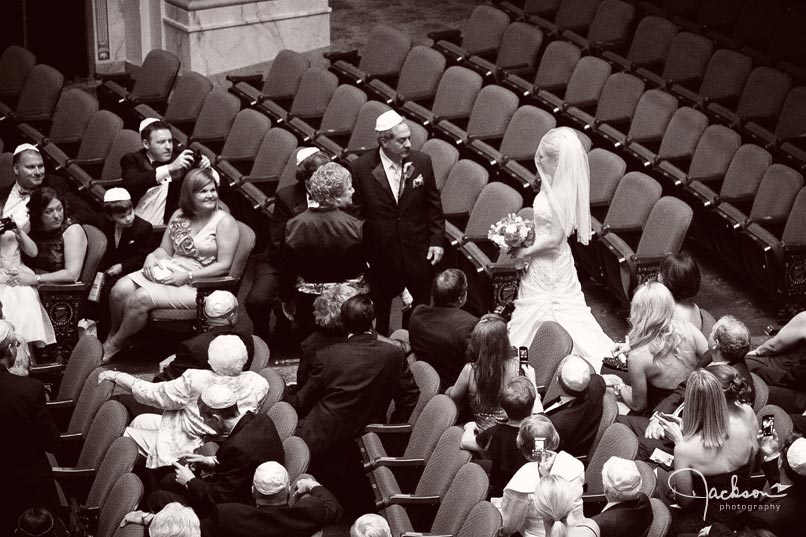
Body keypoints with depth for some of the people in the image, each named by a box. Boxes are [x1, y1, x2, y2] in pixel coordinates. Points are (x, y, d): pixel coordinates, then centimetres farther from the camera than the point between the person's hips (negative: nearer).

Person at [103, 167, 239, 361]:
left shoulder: (224, 222, -5)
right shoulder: (179, 216, 13)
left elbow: (223, 265, -11)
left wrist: (187, 276, -17)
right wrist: (152, 257, -7)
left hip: (197, 284, -6)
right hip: (167, 271, 6)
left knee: (140, 298, -25)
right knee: (120, 289, -18)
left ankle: (113, 345, -4)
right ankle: (113, 335, 4)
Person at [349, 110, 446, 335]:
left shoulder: (422, 162, -4)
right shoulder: (360, 168, -11)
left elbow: (434, 206, 5)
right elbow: (355, 213, -4)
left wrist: (437, 240, 0)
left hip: (418, 251, 2)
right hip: (381, 255, -2)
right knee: (380, 311, 10)